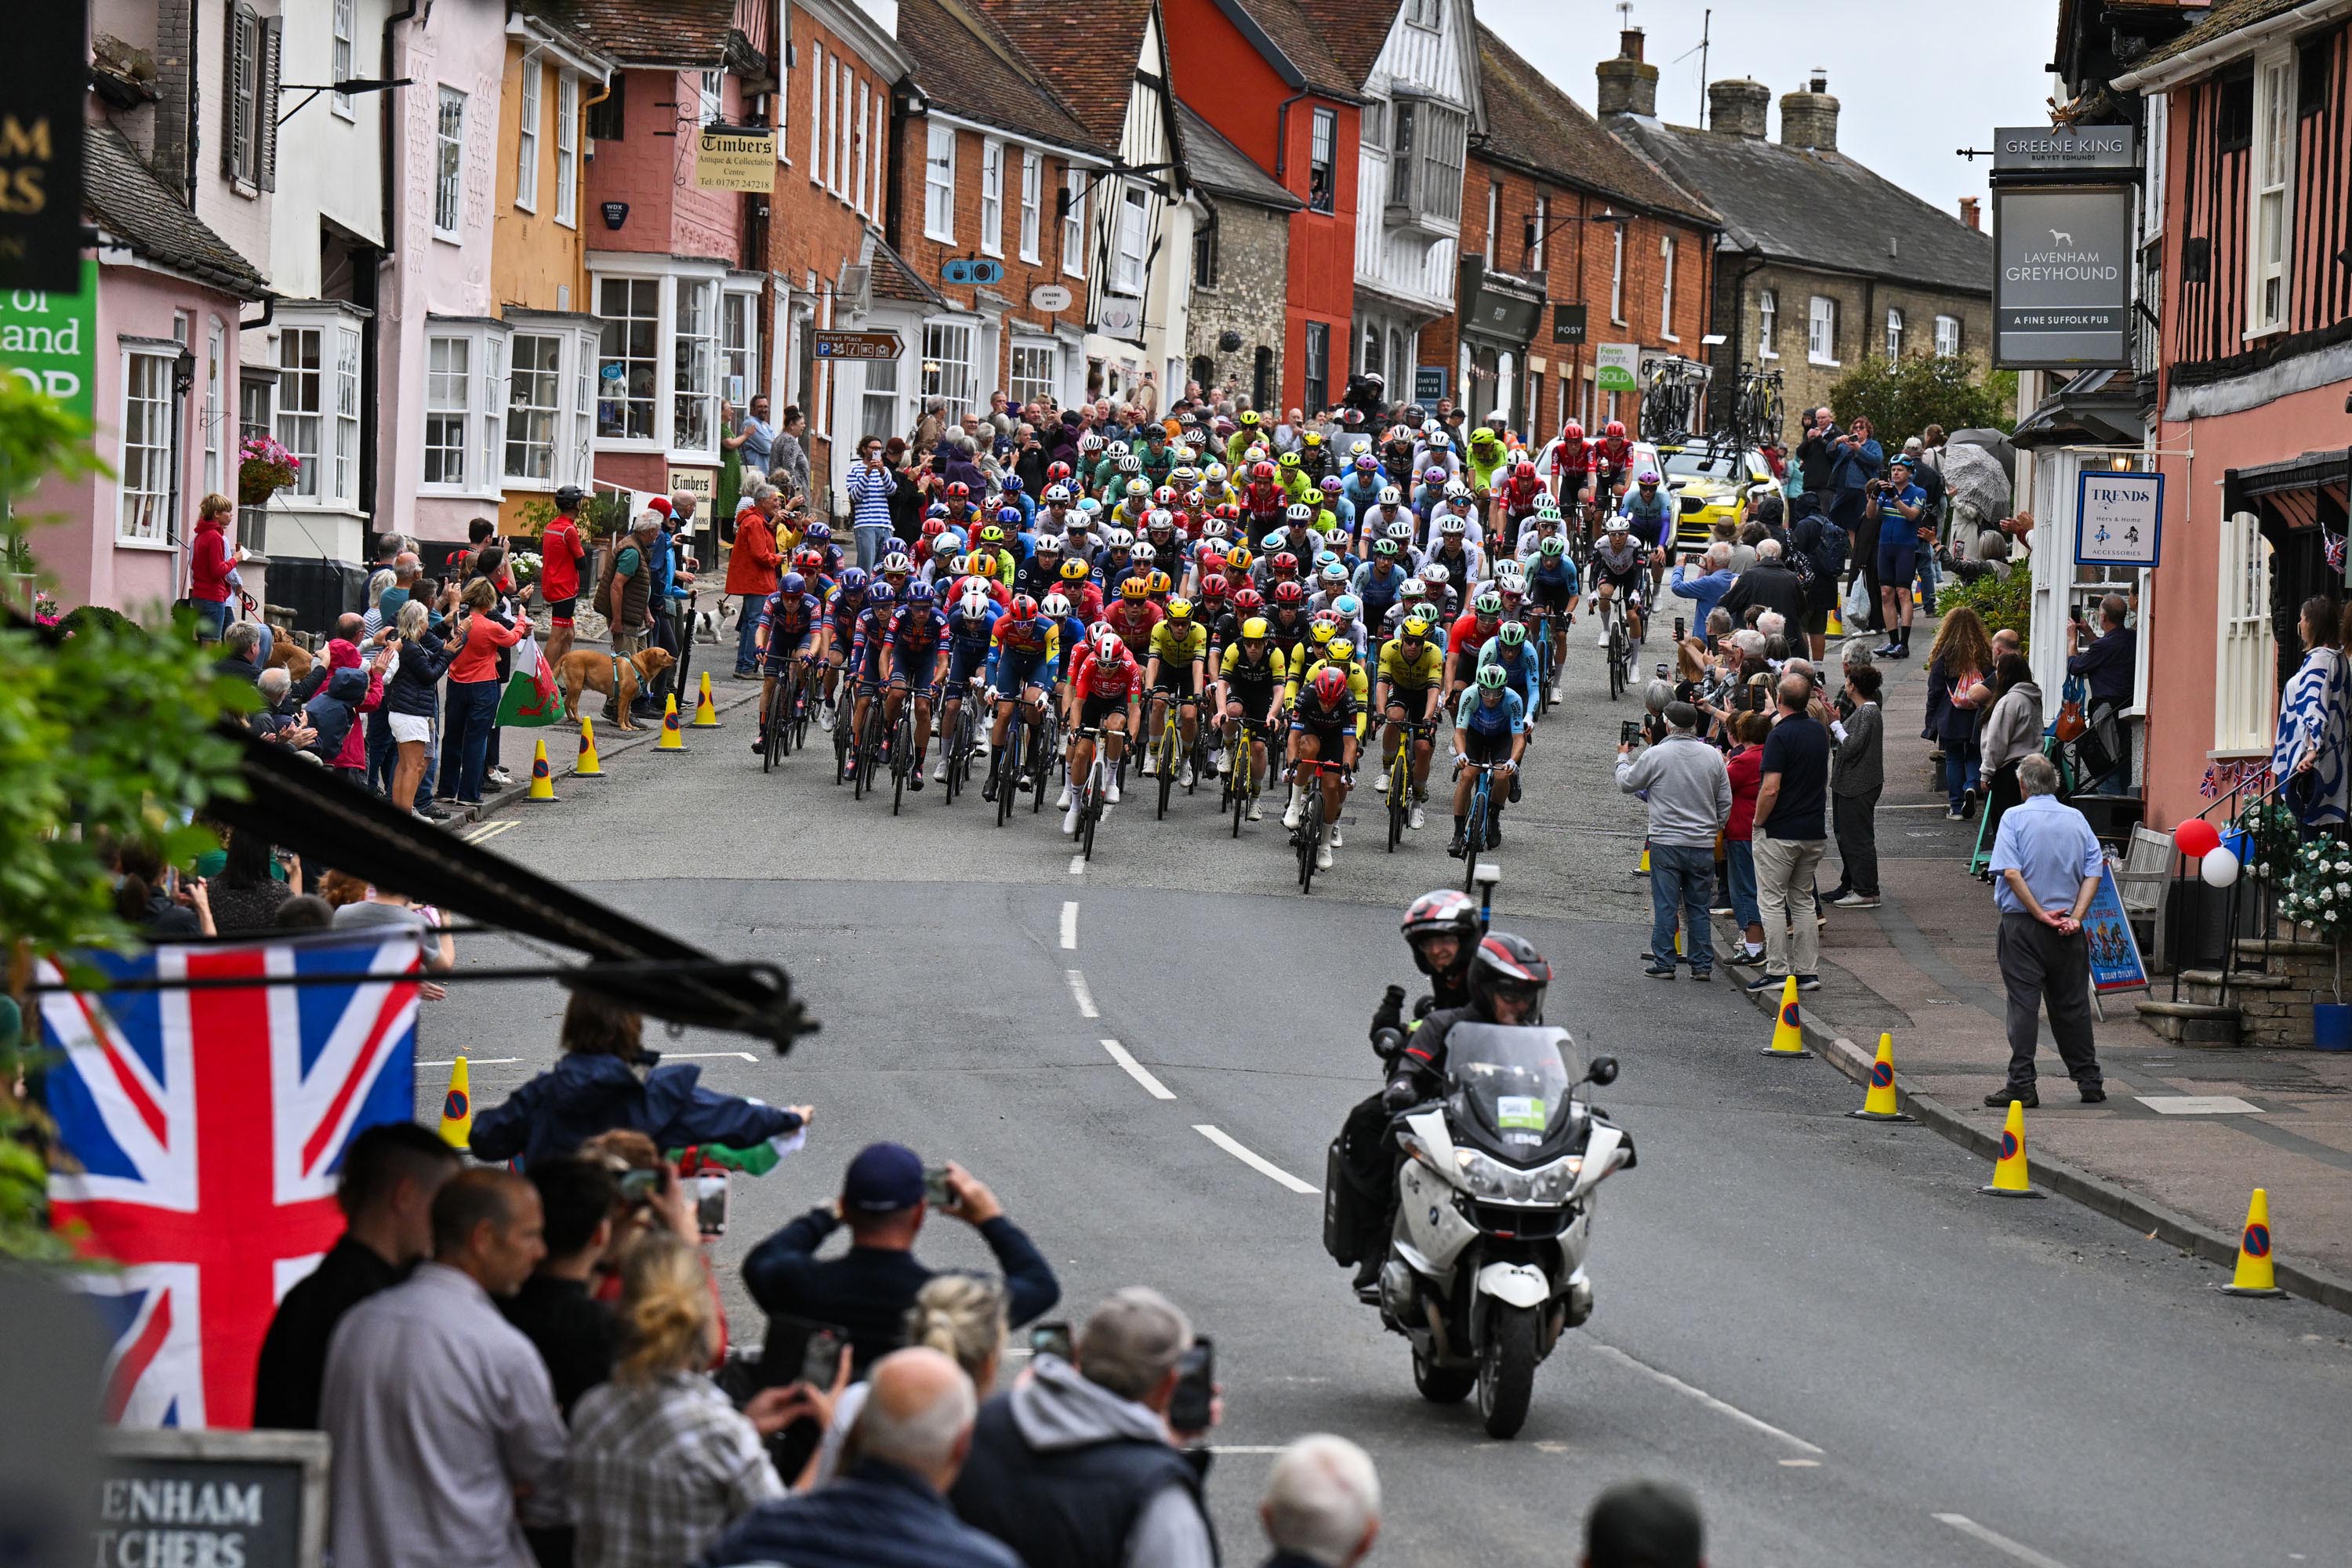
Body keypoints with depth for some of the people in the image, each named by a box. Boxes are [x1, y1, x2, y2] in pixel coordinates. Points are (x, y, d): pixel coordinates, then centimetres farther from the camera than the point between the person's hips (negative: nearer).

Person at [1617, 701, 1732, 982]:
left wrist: (1623, 758, 26)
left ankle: (1663, 964, 3)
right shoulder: (1713, 756, 3)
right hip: (1703, 844, 3)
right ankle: (1702, 966, 11)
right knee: (1698, 907, 10)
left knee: (1665, 906, 2)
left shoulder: (1656, 755, -9)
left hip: (1666, 843, -3)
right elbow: (1725, 802, 9)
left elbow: (1627, 783, 6)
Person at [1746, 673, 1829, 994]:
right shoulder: (1819, 731, 6)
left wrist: (1759, 821, -6)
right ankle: (1807, 971, 11)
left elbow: (1771, 789, -22)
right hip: (1813, 831, 7)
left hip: (1781, 834, -7)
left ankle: (1777, 971, -4)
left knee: (1772, 901, 0)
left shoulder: (1780, 736, -17)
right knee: (1803, 901, 14)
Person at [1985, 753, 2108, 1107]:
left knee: (2023, 1004, -3)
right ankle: (2089, 1082, 18)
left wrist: (2041, 914, -13)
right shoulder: (2076, 819, 7)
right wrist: (2075, 917, -6)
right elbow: (2094, 872, 0)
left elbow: (2012, 872, -16)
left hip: (2023, 923, -3)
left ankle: (2022, 1085, -8)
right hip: (2067, 930, 4)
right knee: (2071, 1005, 12)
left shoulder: (2015, 817, -5)